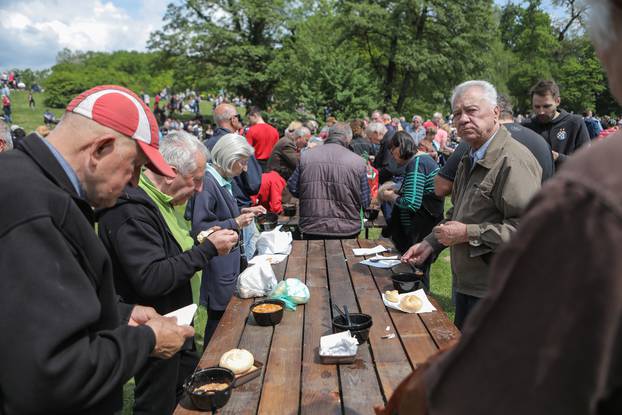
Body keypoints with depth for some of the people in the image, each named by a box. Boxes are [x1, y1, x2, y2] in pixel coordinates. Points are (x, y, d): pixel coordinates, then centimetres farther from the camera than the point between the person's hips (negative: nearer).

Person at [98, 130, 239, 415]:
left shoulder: (161, 199, 6)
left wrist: (209, 242, 2)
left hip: (177, 321, 10)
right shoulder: (132, 210, -26)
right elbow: (151, 279, -33)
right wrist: (207, 249, -26)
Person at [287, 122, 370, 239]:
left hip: (311, 229, 1)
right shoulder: (358, 162, -7)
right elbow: (365, 203, -3)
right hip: (346, 231, -1)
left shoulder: (306, 156, -4)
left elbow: (292, 188, 3)